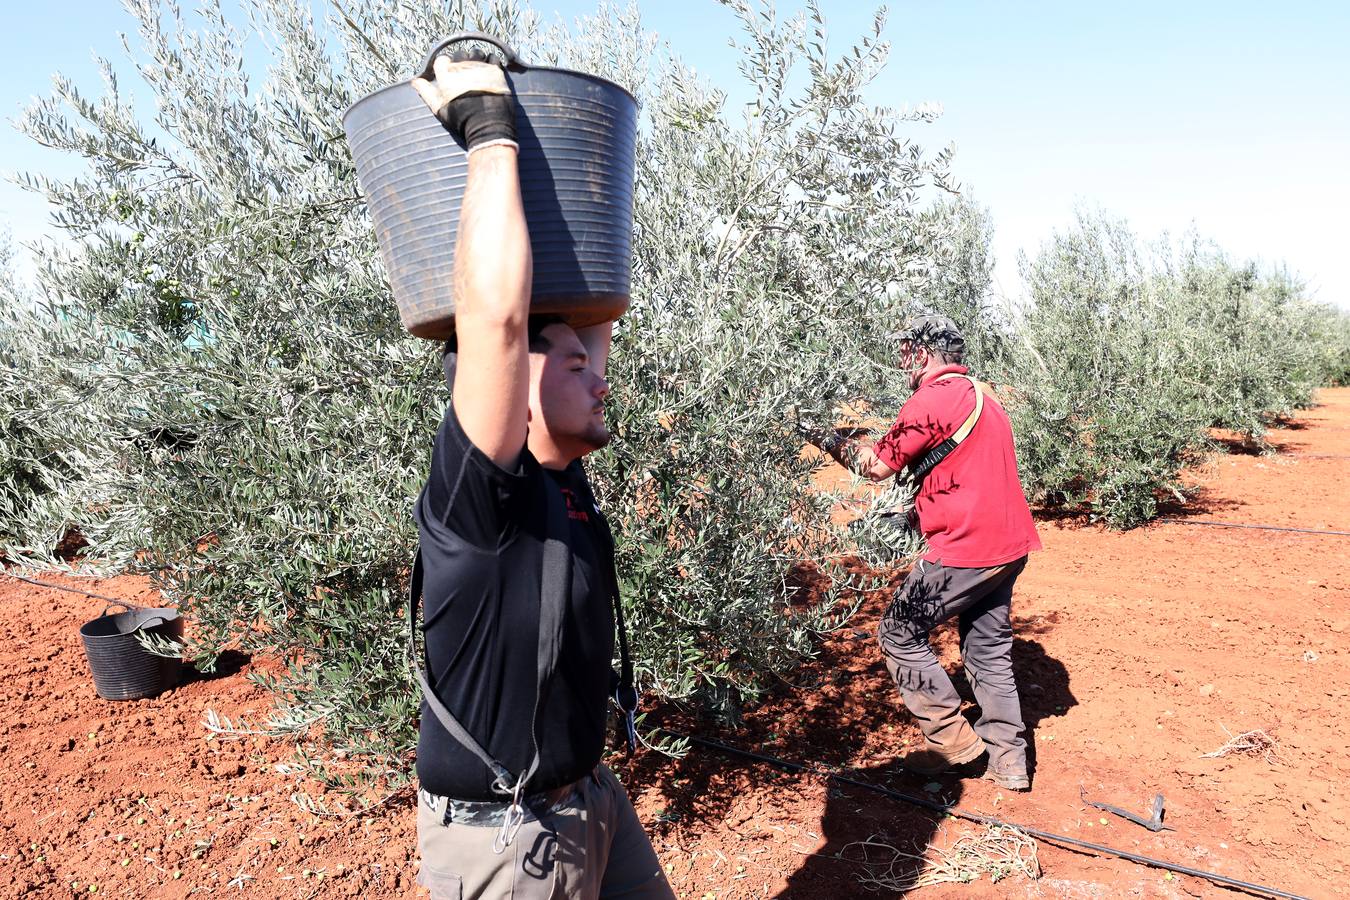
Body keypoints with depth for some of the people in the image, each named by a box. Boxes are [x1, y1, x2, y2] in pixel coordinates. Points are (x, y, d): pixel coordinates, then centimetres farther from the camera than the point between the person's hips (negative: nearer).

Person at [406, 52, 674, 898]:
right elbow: (496, 313, -38)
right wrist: (493, 134, -29)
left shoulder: (563, 478, -2)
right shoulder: (480, 489, -23)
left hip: (592, 798, 8)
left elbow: (595, 305, 6)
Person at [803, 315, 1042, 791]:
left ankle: (951, 740, 11)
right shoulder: (983, 397, 18)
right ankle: (1008, 761, 22)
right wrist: (918, 512, 21)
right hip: (1008, 544, 9)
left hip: (966, 550, -9)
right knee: (989, 649, 17)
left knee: (900, 633, 4)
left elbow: (877, 466, -9)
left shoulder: (931, 399, -12)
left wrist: (827, 439, 4)